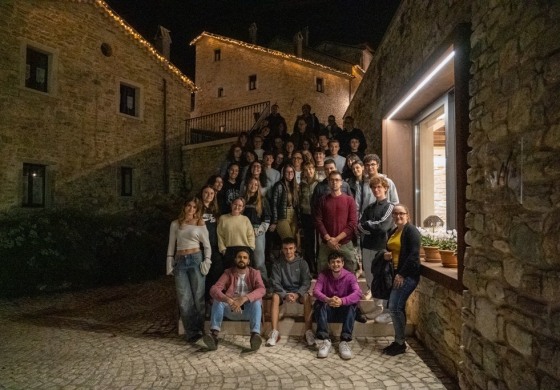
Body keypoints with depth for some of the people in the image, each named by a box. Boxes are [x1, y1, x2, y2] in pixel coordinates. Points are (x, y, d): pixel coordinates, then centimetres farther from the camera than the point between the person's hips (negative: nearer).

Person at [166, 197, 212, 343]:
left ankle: (199, 330, 9)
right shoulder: (175, 224, 10)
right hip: (180, 262, 2)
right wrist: (170, 263, 3)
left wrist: (207, 262, -7)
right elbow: (171, 245, 11)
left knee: (198, 296, 0)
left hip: (196, 260, -2)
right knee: (184, 298, -1)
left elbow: (207, 246, 6)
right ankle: (192, 332, 4)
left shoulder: (200, 224, 4)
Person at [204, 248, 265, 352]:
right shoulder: (228, 273, 3)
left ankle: (255, 335, -49)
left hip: (248, 310, -1)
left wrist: (244, 298, -34)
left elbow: (261, 290, -16)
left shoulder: (254, 273, 3)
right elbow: (214, 289, -13)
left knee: (256, 302, -32)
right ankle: (214, 335, -39)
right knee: (217, 301, -26)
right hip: (231, 309, 1)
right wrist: (228, 300, -33)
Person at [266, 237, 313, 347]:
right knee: (275, 296, -31)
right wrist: (285, 295, -24)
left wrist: (297, 294, -24)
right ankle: (275, 332, -33)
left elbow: (307, 282, -7)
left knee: (307, 297, -32)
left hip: (299, 291, 0)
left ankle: (308, 331, -31)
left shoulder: (302, 263, -2)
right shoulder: (277, 264, -2)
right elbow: (275, 283, -7)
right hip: (283, 292, 1)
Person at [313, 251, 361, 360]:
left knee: (352, 304, -30)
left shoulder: (350, 276, -9)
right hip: (328, 311, 0)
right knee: (319, 304, -30)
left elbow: (358, 293, -26)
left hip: (344, 312, 0)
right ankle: (325, 340, -28)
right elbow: (315, 291, -22)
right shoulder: (323, 275, -7)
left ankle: (344, 342, -28)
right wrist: (328, 300, -44)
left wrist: (342, 301, -46)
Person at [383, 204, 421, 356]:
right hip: (397, 274, 8)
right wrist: (386, 255, 1)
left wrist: (402, 274, -20)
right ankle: (398, 341, 20)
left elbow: (414, 254, -17)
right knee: (398, 308, 11)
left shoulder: (411, 230, -10)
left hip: (408, 275, -8)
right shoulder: (392, 232, 15)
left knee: (395, 307, -10)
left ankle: (400, 343, 3)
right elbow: (389, 250, 26)